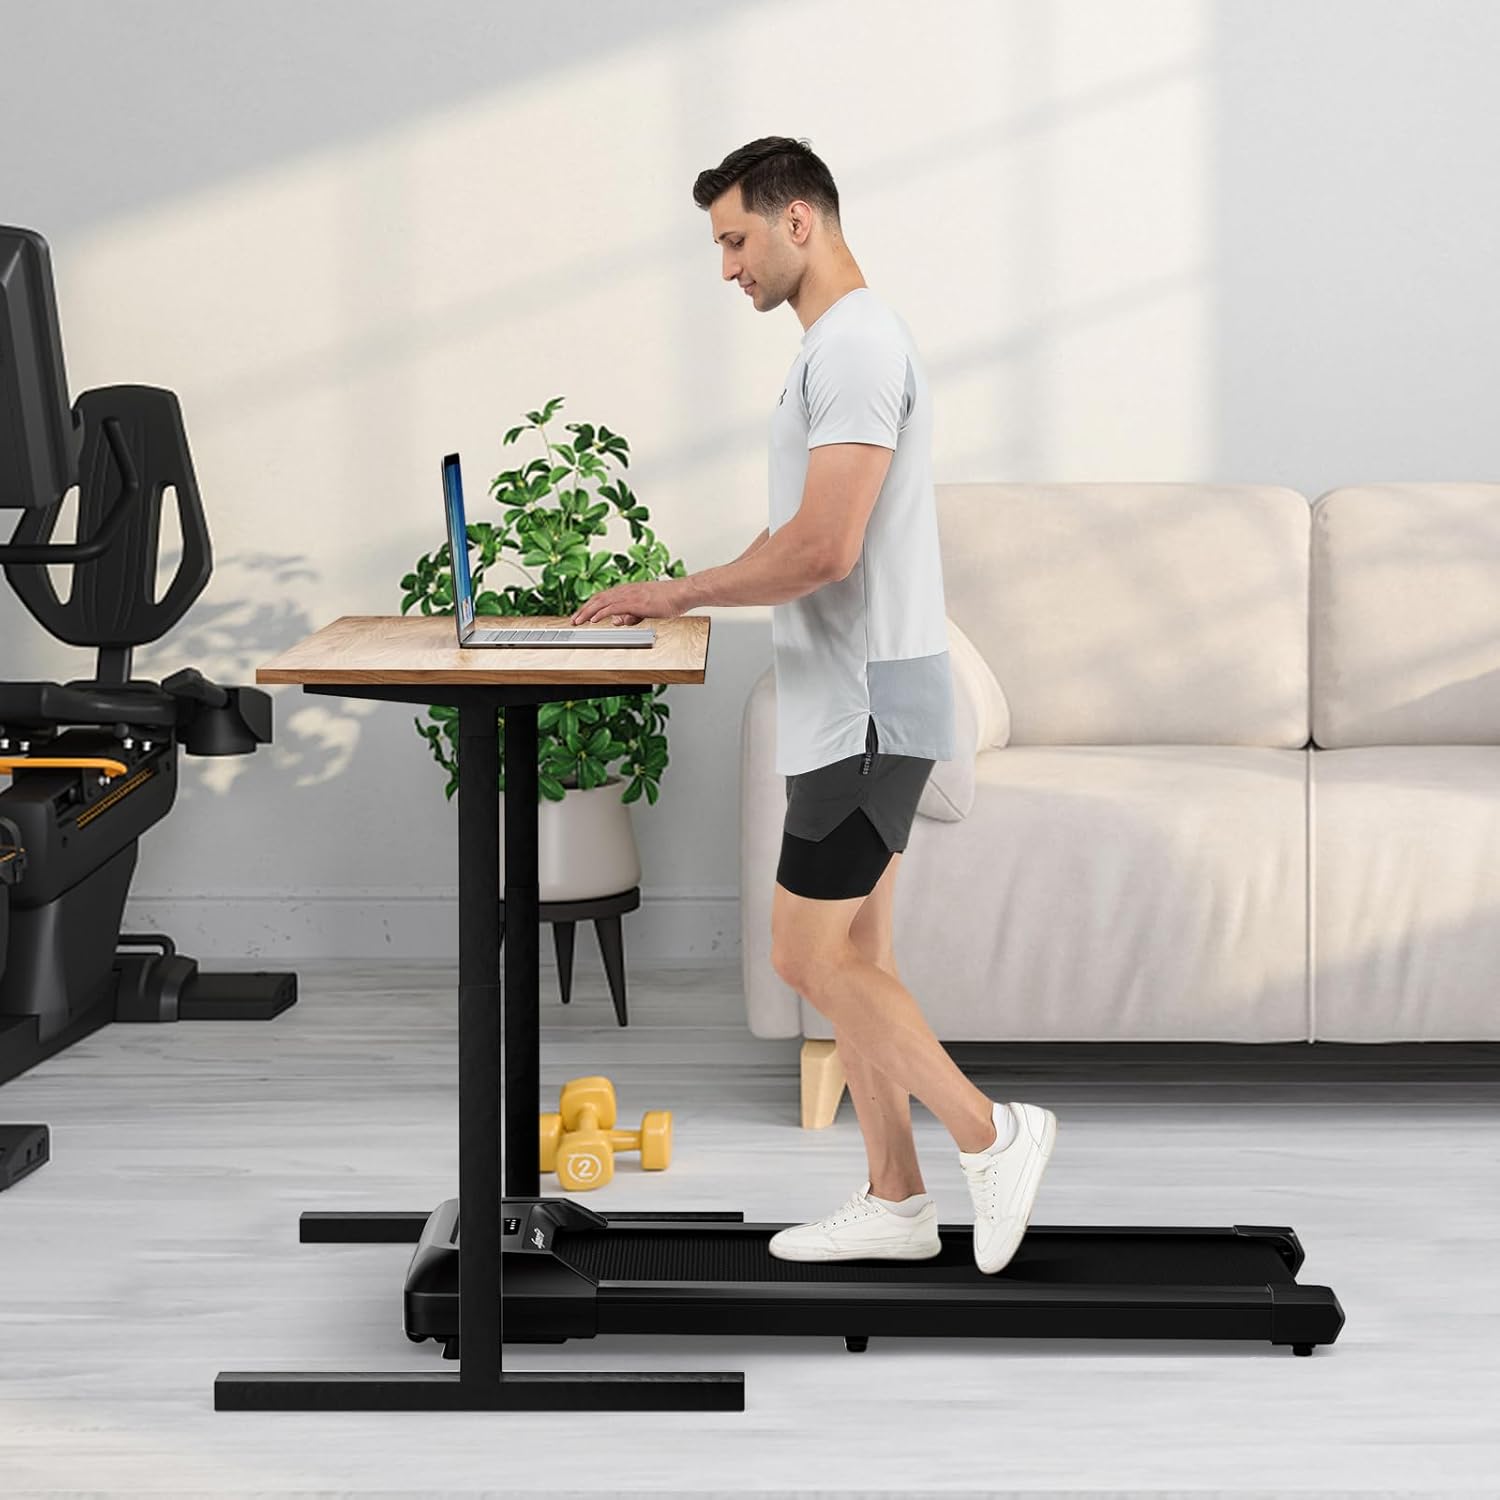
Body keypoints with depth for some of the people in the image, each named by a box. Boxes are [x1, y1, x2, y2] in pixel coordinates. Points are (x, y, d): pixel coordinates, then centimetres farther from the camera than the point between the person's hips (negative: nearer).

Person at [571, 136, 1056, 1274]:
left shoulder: (857, 344, -17)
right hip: (851, 706, 11)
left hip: (866, 708, -11)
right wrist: (682, 596, 14)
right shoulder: (844, 342, 17)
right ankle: (895, 1202, 17)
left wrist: (680, 594, -15)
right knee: (849, 958, 12)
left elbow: (821, 549, -25)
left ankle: (992, 1136, 1)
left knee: (810, 956, -7)